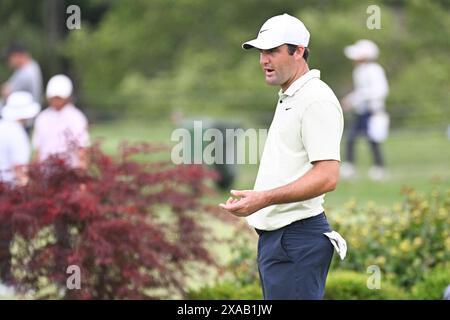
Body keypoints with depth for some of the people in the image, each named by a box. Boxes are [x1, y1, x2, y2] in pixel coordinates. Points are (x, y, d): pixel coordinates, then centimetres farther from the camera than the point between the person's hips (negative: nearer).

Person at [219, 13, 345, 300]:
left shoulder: (316, 100, -13)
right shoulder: (288, 99, 20)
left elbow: (327, 176, -22)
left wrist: (264, 199, -26)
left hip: (297, 242, -10)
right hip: (274, 235, 10)